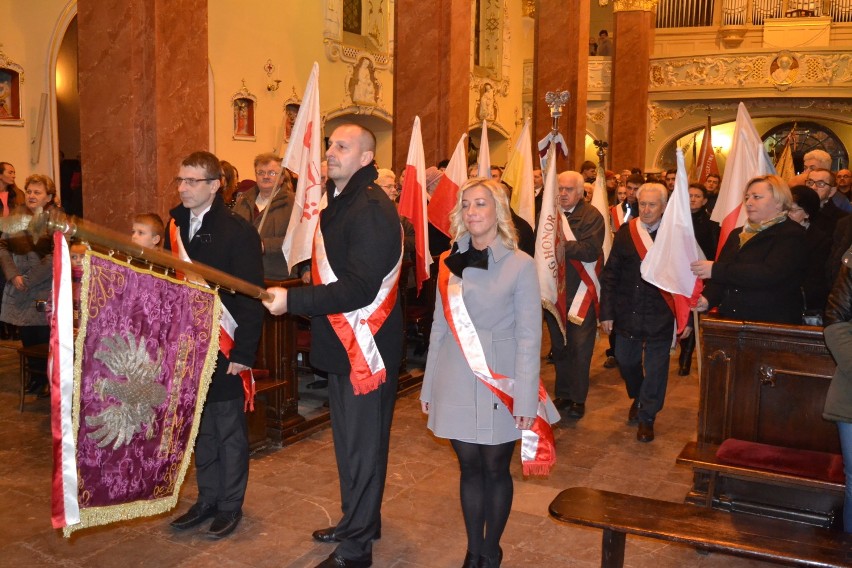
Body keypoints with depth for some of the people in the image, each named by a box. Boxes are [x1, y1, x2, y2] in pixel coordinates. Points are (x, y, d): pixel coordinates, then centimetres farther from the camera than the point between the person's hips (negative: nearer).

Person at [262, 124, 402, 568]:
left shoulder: (372, 210, -19)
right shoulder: (338, 202, 13)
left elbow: (359, 289, -26)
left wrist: (293, 300, -29)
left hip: (367, 348, -10)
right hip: (342, 345, 10)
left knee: (362, 448, 1)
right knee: (348, 442, 20)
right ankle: (358, 521, 37)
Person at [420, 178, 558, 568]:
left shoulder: (520, 265, -7)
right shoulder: (449, 262, 5)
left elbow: (529, 338, -8)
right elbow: (439, 327, 9)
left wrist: (525, 400, -11)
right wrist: (429, 386, 9)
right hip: (456, 385, 3)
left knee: (495, 469, 8)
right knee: (469, 468, 12)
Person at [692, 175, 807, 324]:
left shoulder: (792, 235, -1)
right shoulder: (737, 234, 20)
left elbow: (769, 274, -18)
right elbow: (720, 279, 16)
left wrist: (716, 269, -19)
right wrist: (707, 299, -6)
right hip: (730, 322, 5)